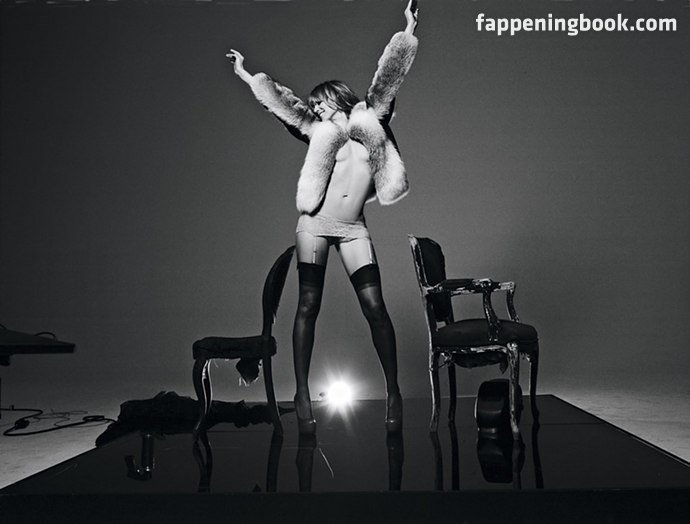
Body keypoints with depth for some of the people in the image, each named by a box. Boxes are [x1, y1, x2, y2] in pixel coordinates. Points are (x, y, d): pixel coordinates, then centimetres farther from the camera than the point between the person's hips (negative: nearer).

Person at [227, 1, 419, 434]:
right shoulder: (319, 131, 7)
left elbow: (390, 75, 9)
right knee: (308, 307, -2)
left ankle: (393, 392, 0)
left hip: (353, 230, 0)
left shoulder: (370, 119, 8)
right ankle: (302, 394, 2)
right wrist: (245, 74, 15)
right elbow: (279, 100, 13)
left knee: (376, 307, -6)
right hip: (315, 225, 0)